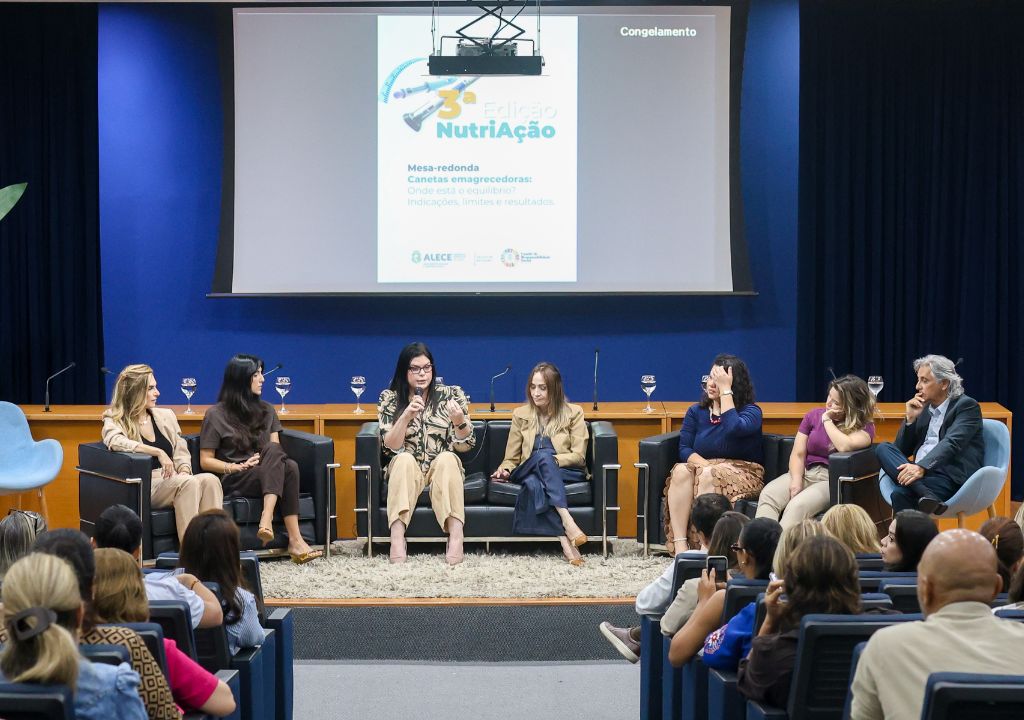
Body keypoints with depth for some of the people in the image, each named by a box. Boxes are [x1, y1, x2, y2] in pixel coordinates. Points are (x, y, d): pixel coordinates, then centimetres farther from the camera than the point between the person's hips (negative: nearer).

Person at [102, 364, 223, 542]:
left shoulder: (166, 415, 19)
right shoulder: (115, 421, 3)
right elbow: (115, 441, -21)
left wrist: (184, 471, -4)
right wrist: (158, 452, -26)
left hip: (173, 482, 5)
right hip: (144, 487, -5)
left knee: (210, 479, -28)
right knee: (189, 483, -34)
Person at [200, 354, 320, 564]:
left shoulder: (267, 410, 20)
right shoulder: (216, 415, 5)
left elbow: (276, 449, 14)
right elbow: (205, 461, 2)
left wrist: (267, 460, -10)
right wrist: (238, 467, -12)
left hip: (268, 478, 4)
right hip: (234, 482, -4)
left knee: (290, 466, -33)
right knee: (273, 451, -34)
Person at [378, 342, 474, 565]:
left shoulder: (452, 395, -1)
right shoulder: (390, 399, -1)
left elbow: (464, 446, -5)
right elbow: (391, 447, -10)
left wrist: (459, 421, -25)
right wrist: (407, 416, -25)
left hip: (444, 470, 0)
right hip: (406, 470, 0)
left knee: (447, 458, -32)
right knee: (404, 459, -33)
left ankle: (456, 537, -43)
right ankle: (397, 538, -44)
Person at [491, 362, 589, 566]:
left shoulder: (573, 413, 7)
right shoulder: (520, 415, 13)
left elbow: (578, 456, -1)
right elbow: (511, 458, 14)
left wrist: (551, 460, -18)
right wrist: (504, 470, -9)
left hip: (567, 472, -1)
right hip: (528, 472, 1)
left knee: (535, 478, -37)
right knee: (538, 469, -38)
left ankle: (566, 540, -44)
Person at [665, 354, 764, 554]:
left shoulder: (751, 411, -1)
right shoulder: (696, 412, 12)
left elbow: (734, 429, -24)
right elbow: (684, 448, 2)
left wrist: (725, 391, -17)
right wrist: (702, 463, -19)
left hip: (743, 474, -3)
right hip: (704, 467, 4)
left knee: (709, 475, -35)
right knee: (681, 471, -30)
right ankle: (679, 545, -39)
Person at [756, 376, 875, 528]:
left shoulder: (864, 426, 0)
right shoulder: (814, 415, 13)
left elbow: (845, 446, -23)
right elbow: (798, 454, 8)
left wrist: (827, 421, -7)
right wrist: (796, 481, -11)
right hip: (805, 473, 5)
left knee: (798, 505, -34)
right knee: (768, 495, -26)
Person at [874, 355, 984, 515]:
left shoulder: (967, 405, 0)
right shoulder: (924, 408, 21)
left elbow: (951, 443, -18)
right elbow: (902, 450, 19)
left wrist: (921, 467, -33)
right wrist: (911, 418, 4)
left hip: (952, 477, -8)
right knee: (883, 449, -19)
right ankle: (927, 495, -35)